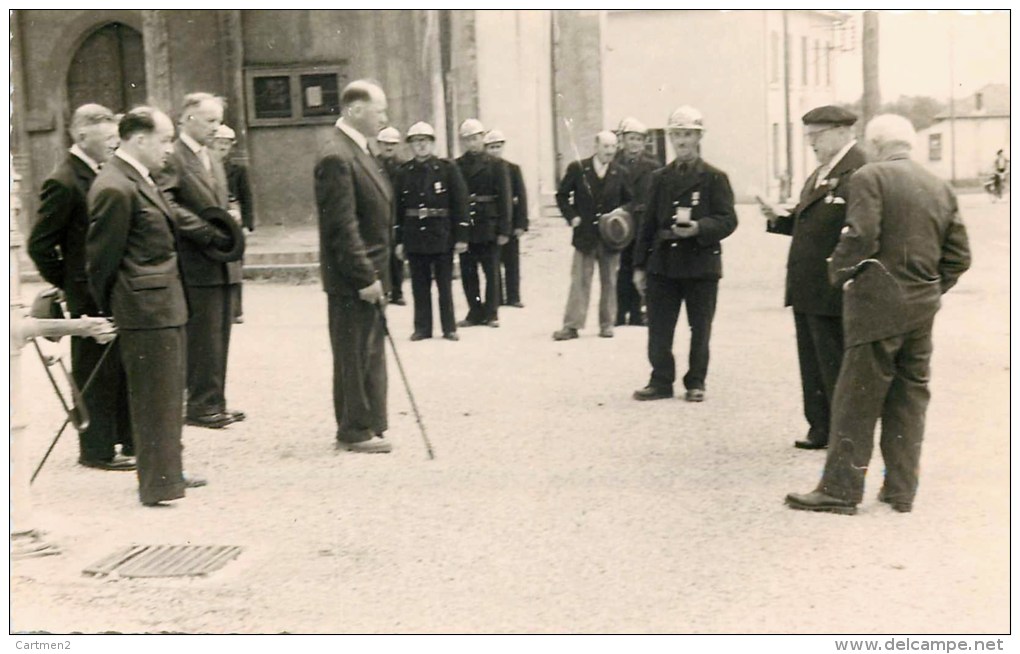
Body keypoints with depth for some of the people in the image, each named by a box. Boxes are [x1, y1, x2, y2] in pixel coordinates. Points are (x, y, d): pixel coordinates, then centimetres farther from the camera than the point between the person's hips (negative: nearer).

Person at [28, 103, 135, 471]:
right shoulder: (64, 183, -16)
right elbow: (40, 245, -15)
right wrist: (70, 286, -8)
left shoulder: (103, 175, 10)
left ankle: (129, 441, 27)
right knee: (96, 376, 3)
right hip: (91, 298, -8)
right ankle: (97, 450, 15)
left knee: (124, 371, 15)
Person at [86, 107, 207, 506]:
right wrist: (109, 314, -7)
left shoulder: (141, 181, 14)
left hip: (166, 306, 10)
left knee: (168, 397, 18)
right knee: (155, 401, -3)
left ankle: (168, 473, 30)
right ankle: (158, 486, 5)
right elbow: (103, 259, -14)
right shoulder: (115, 189, -18)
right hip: (147, 308, -10)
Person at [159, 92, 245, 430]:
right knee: (203, 338, -4)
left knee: (219, 337, 11)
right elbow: (168, 206, -19)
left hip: (223, 263, 9)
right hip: (197, 264, -8)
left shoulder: (213, 161, 20)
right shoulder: (172, 158, -10)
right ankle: (201, 405, 4)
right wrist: (211, 232, -20)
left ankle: (214, 403, 18)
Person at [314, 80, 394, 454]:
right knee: (355, 356, 0)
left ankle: (366, 426, 25)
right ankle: (355, 431, 10)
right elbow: (342, 226, -22)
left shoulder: (358, 150, 14)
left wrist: (377, 275, 17)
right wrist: (365, 278, -22)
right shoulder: (337, 157, -18)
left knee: (369, 354, 16)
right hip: (352, 280, -10)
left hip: (370, 274, 10)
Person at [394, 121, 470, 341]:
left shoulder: (448, 168, -2)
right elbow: (398, 208, 6)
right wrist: (399, 240, 3)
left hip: (442, 236, -2)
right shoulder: (404, 173, 4)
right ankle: (422, 327, 16)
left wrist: (461, 236, -8)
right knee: (419, 286, 7)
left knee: (445, 284, 5)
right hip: (414, 237, 2)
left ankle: (449, 327, 14)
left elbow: (460, 203, -4)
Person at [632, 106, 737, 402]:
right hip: (663, 263, 3)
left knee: (700, 328, 4)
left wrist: (699, 228, -23)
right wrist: (640, 264, 8)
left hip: (701, 263, -3)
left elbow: (728, 220, -5)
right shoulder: (660, 178, 13)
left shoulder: (714, 178, 1)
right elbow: (649, 223, 13)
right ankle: (661, 381, 12)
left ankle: (695, 383, 16)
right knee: (658, 328, 2)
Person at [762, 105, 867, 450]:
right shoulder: (820, 173, 16)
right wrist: (779, 219, 4)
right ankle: (821, 429, 27)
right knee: (813, 365, 16)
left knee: (835, 367, 2)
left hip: (832, 291, -9)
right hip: (806, 290, 9)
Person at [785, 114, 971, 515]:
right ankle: (901, 490, 17)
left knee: (857, 400, -1)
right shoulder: (940, 188, 13)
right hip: (923, 308, 7)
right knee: (910, 399, 12)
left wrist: (839, 274, -2)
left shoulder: (869, 178, -6)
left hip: (879, 305, -6)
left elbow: (861, 237, -18)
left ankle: (840, 489, 4)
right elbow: (959, 256, 11)